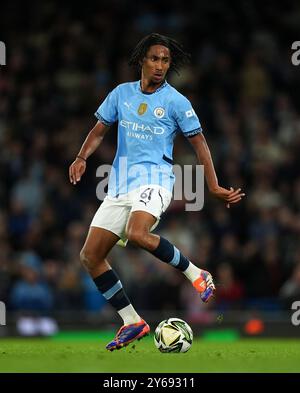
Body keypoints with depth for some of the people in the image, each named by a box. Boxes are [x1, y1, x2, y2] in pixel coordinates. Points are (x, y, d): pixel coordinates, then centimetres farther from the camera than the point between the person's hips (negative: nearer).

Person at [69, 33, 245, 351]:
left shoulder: (176, 101, -2)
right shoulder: (121, 93, 9)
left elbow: (199, 143, 1)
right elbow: (99, 130, 15)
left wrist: (214, 187, -5)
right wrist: (81, 158, -4)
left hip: (154, 179, -5)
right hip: (119, 184, 6)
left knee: (137, 234, -36)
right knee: (89, 256, -2)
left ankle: (195, 274, -14)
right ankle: (132, 322, 5)